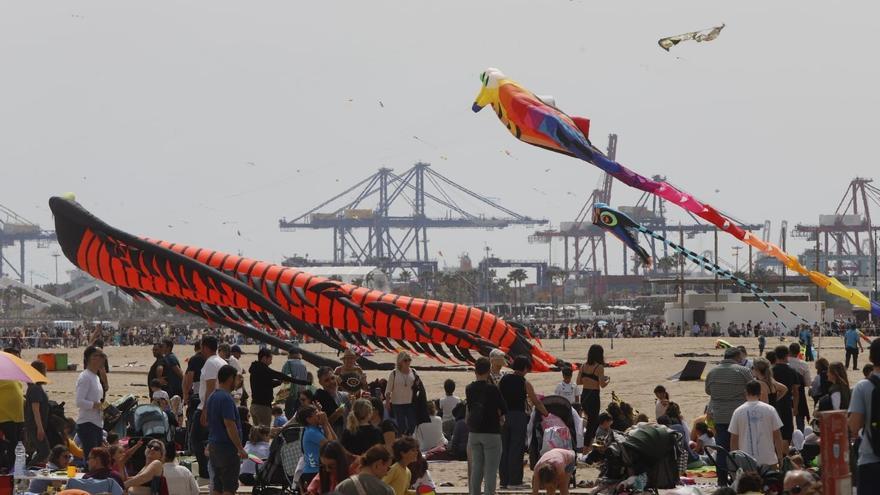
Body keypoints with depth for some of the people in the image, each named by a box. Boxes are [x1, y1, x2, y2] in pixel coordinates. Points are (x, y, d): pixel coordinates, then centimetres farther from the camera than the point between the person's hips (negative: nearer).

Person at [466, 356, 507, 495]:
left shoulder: (469, 389, 4)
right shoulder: (492, 389, -13)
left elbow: (469, 409, 11)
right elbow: (504, 410, -7)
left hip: (473, 433, 5)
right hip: (491, 433, -5)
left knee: (476, 469, 12)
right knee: (490, 471, -2)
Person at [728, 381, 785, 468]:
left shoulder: (738, 412, -2)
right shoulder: (770, 410, -3)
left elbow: (733, 439, 3)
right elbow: (777, 437, 0)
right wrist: (780, 458, 10)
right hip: (768, 460, 0)